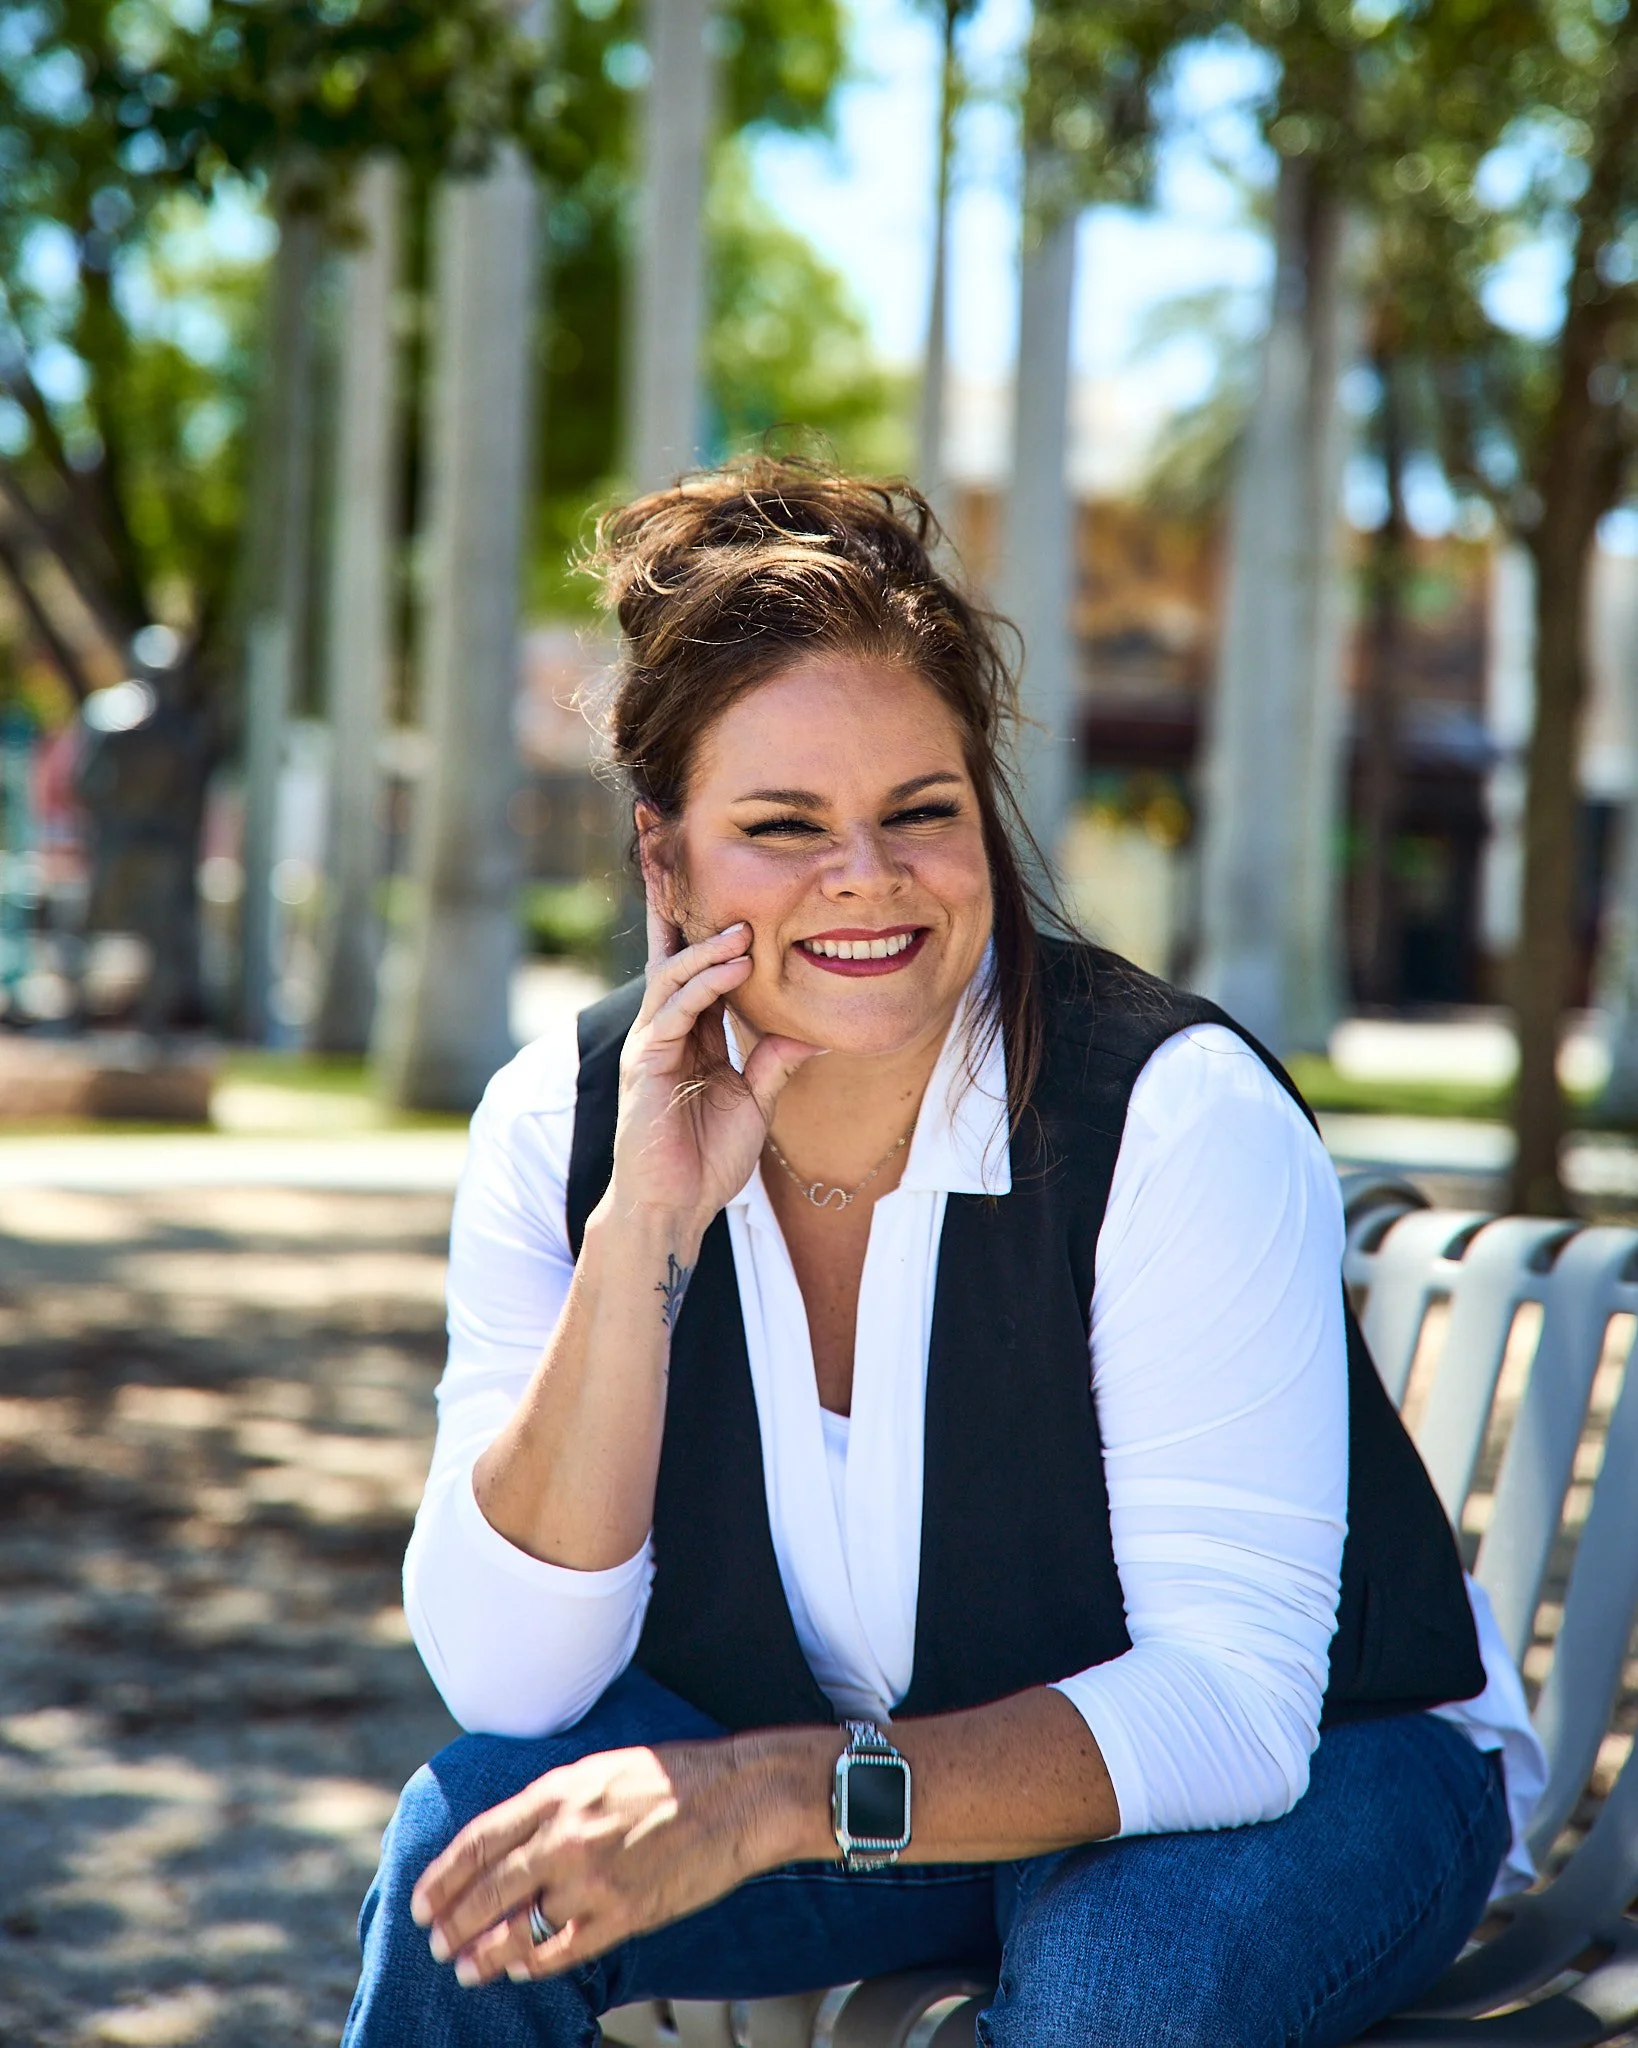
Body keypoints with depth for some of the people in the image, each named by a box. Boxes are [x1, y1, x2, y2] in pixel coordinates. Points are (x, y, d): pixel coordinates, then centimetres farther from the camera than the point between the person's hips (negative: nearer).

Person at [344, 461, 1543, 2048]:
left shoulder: (1184, 1115, -25)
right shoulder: (559, 1130, -13)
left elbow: (1230, 1703, -29)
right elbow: (503, 1679, -19)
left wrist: (778, 1796, -42)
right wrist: (648, 1223, -29)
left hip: (1316, 1775, -3)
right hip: (831, 1780, 3)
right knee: (474, 1836, -21)